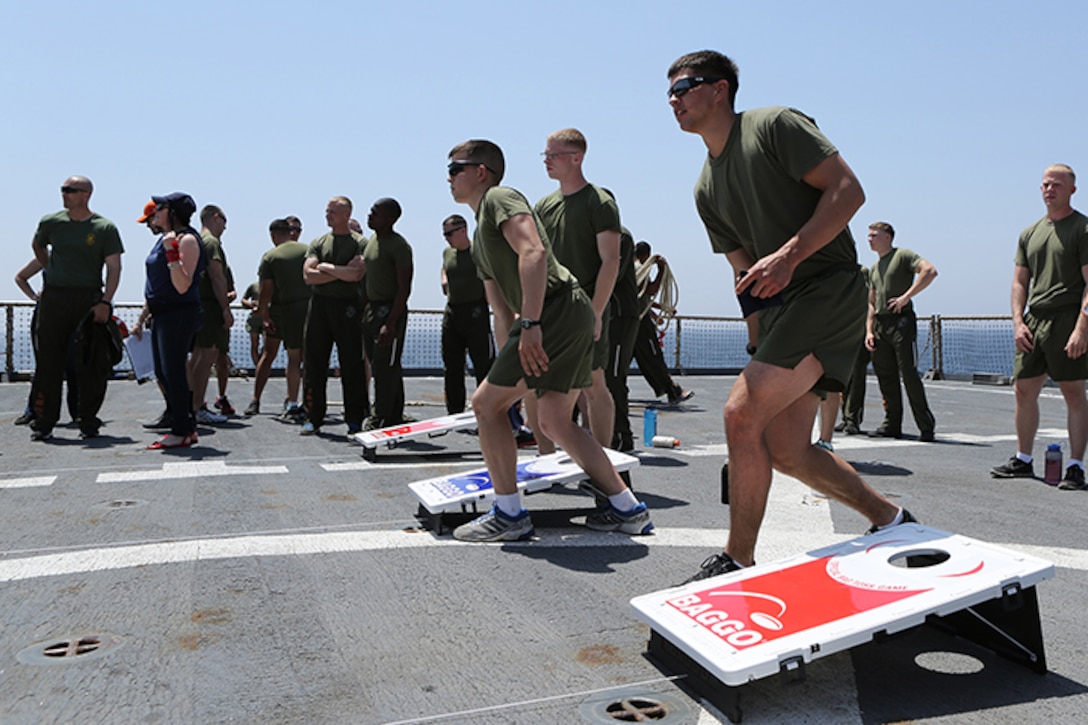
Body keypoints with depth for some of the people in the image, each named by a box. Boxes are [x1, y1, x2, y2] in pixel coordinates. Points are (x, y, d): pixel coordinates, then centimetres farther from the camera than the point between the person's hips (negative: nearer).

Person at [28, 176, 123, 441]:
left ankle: (89, 422, 10)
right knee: (48, 362, 3)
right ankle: (43, 422, 10)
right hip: (54, 297, 2)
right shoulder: (50, 222, 8)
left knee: (90, 364, 0)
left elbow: (114, 268, -4)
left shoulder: (105, 228, 0)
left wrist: (105, 302, -15)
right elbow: (37, 247, 29)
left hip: (89, 299, -2)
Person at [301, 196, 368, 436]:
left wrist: (326, 267, -4)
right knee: (314, 364, 4)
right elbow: (308, 276, 1)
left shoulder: (360, 243, 3)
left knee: (351, 365, -2)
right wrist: (341, 272, -6)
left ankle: (355, 420, 6)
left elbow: (356, 275, -14)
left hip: (347, 306, -4)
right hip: (319, 306, 4)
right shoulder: (318, 243, 15)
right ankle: (313, 418, 12)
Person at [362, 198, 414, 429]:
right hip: (371, 309, 9)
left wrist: (391, 323, -23)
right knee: (380, 366, 11)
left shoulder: (399, 246, -13)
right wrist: (364, 312, 16)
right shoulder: (371, 241, 14)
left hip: (390, 311, -9)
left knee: (385, 368, -7)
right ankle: (394, 418, 19)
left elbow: (404, 289, -18)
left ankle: (380, 422, -4)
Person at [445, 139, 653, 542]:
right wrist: (512, 353, 25)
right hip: (572, 317, 10)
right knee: (555, 423, 12)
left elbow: (534, 252, -19)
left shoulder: (499, 198, -1)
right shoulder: (479, 240, 28)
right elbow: (501, 307, 29)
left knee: (486, 403, -2)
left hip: (557, 310, -10)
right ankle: (627, 510, 16)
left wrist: (530, 324, -26)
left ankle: (509, 515, 4)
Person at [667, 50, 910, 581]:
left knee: (742, 413, -19)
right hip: (777, 306, 8)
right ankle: (890, 519, 26)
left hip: (828, 290, -8)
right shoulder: (706, 190, 18)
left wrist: (788, 256, -21)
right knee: (786, 452, 3)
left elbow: (848, 190, -12)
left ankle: (737, 562, -5)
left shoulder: (775, 125, -4)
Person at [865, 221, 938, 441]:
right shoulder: (874, 270, 22)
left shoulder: (903, 256, 0)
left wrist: (906, 296, -19)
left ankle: (926, 426, -5)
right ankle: (892, 425, 12)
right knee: (886, 378, 6)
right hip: (880, 325, 8)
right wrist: (869, 331, 10)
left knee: (909, 375, -10)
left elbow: (930, 271, -16)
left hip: (901, 320, -7)